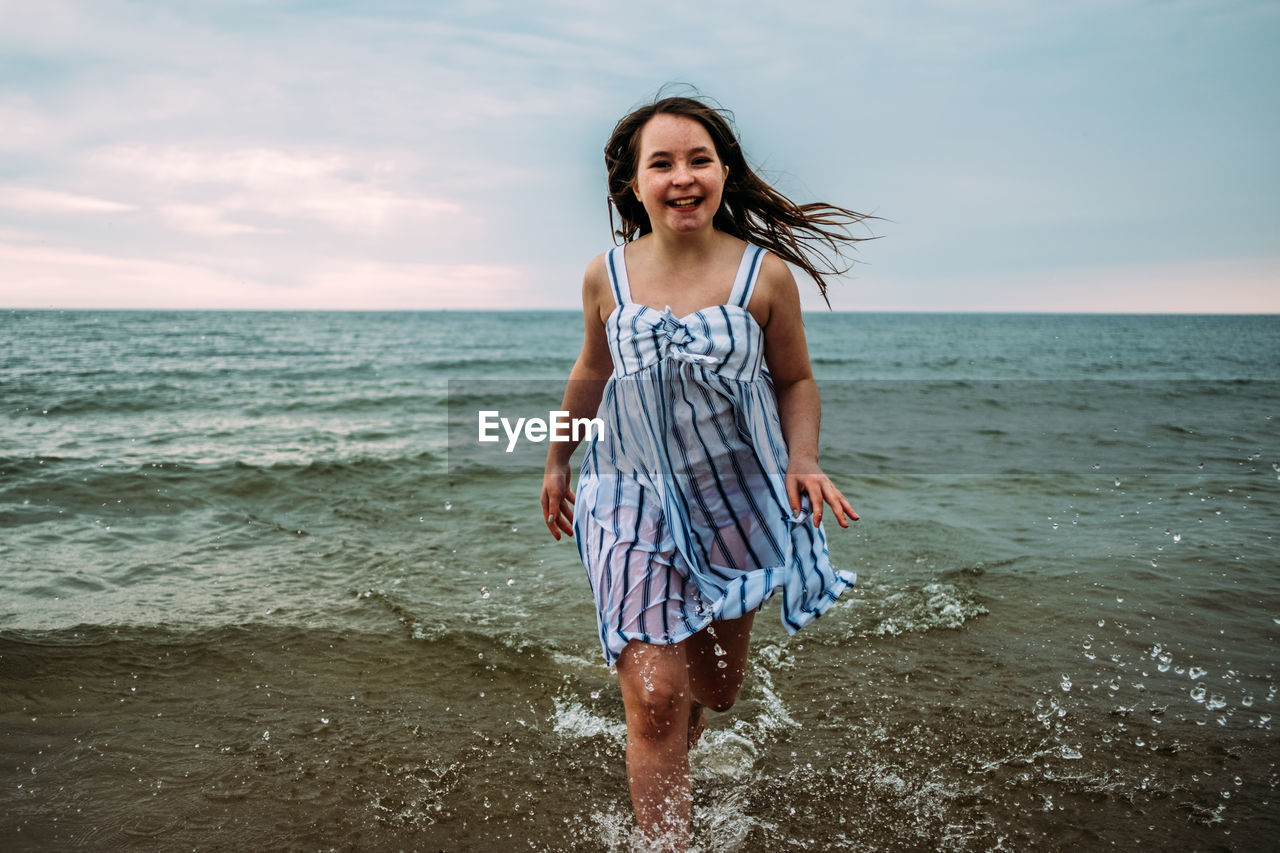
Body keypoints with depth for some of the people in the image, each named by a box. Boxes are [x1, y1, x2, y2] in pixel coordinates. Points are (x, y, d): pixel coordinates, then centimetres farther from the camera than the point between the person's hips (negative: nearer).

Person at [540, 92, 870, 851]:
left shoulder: (765, 274, -9)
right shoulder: (606, 277, -5)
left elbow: (796, 381, 2)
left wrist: (803, 457, -17)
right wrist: (557, 461, 21)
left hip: (736, 500, 1)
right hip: (635, 500, -1)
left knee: (717, 690, 19)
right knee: (655, 699, -11)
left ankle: (672, 766, 54)